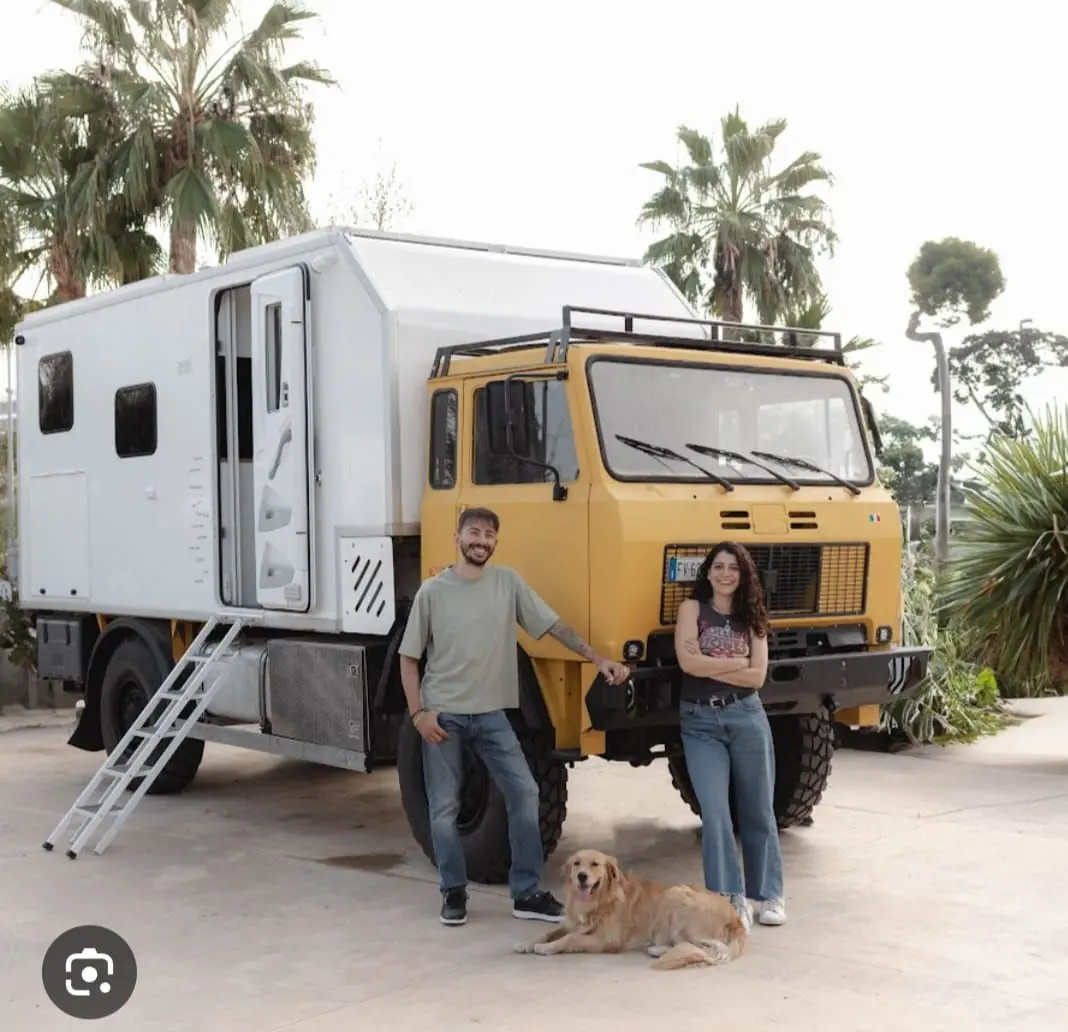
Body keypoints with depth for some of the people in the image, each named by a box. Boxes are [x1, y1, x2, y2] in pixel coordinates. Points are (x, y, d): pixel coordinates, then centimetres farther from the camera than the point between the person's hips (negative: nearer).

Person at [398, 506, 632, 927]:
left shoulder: (508, 582, 2)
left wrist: (598, 660, -5)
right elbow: (409, 657, 0)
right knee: (444, 808, 3)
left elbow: (555, 625, 3)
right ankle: (453, 891, 20)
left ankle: (527, 893, 7)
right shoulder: (433, 591, -4)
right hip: (442, 715, -2)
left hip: (491, 713, 2)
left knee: (524, 792, -3)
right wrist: (418, 712, -9)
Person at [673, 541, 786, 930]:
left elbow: (757, 676, -4)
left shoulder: (751, 618, 8)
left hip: (747, 716, 2)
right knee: (714, 813, -9)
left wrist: (708, 667, -10)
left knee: (758, 811, 10)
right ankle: (731, 899, -2)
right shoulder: (692, 608, 1)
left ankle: (769, 894, 23)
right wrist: (736, 663, -7)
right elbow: (688, 662, -14)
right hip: (700, 721, -2)